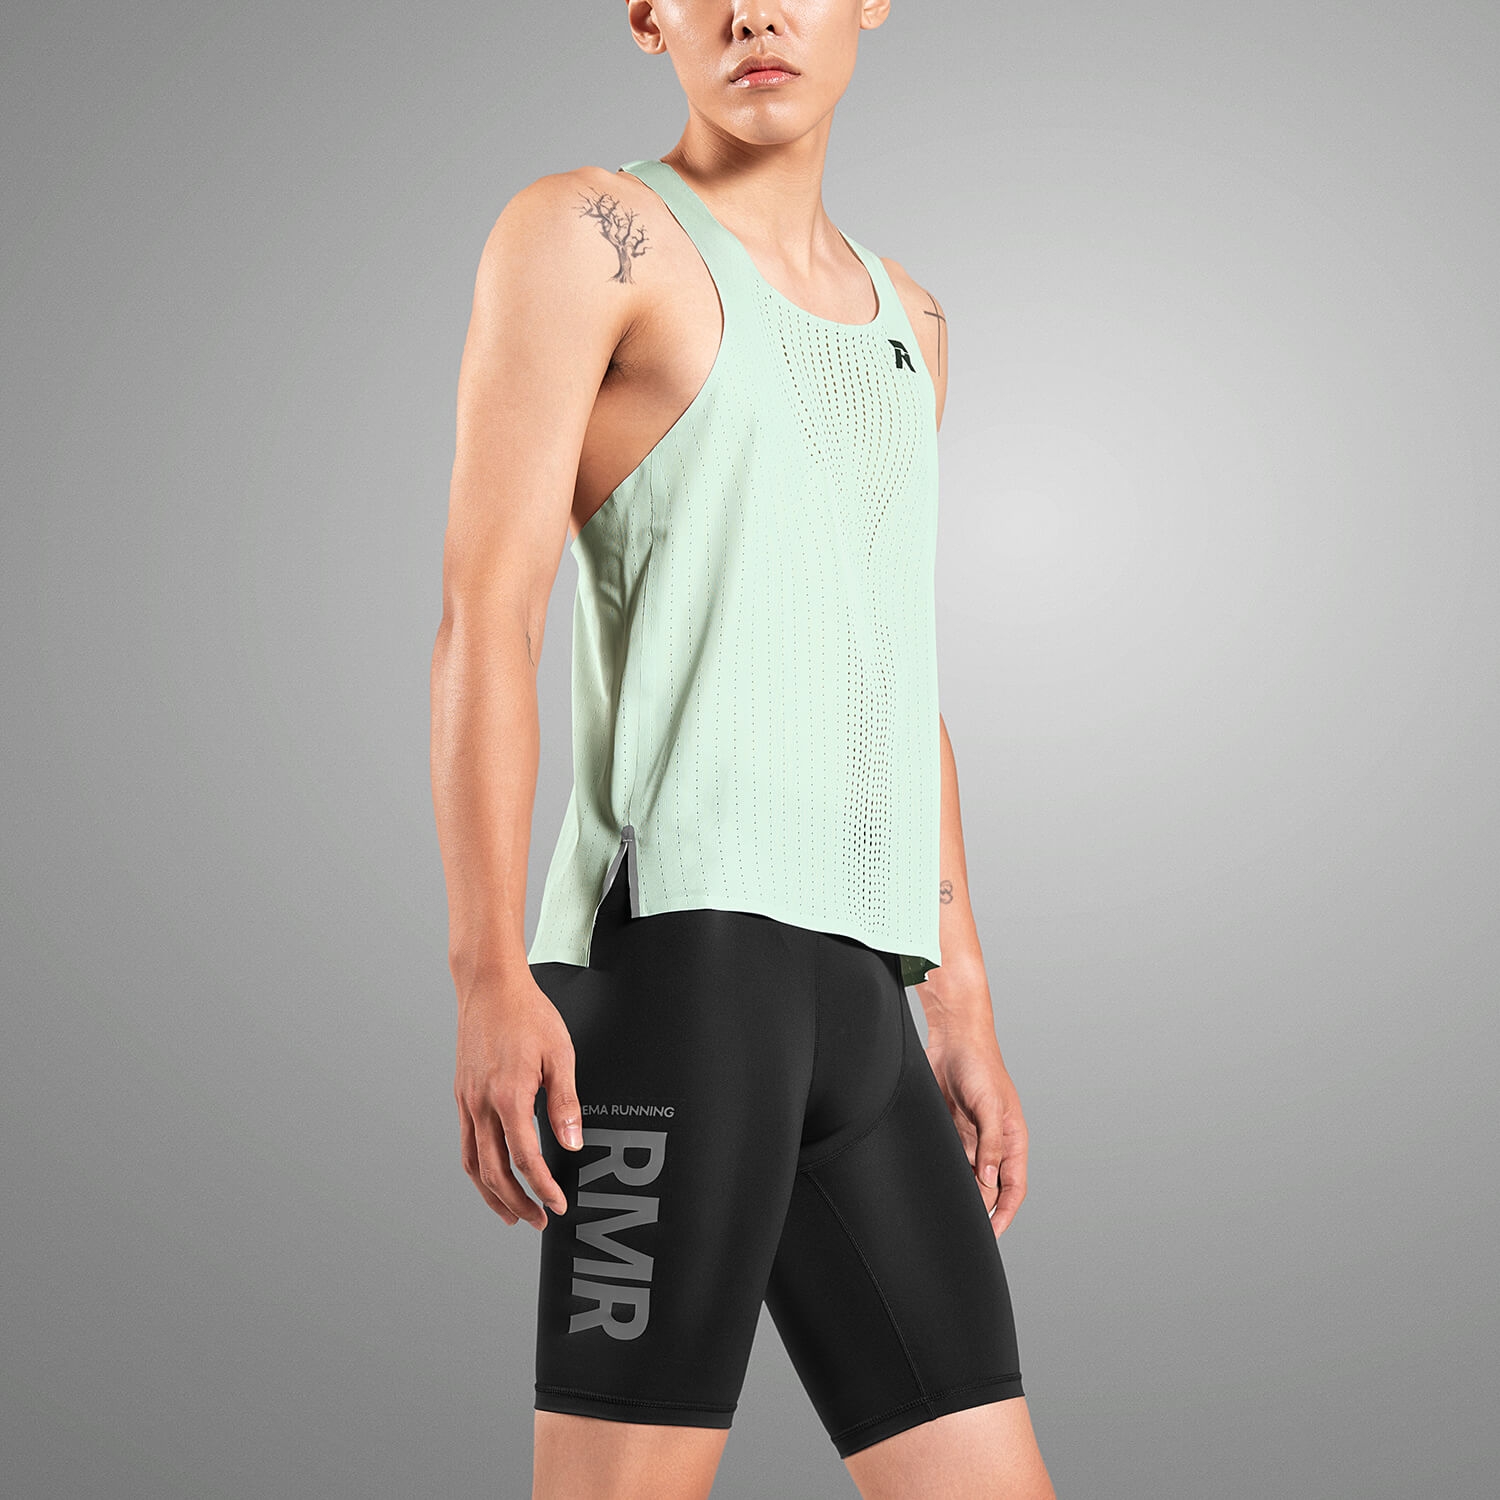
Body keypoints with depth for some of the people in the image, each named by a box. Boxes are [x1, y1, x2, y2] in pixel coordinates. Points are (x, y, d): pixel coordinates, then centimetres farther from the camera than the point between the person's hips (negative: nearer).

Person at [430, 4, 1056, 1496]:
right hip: (675, 942, -7)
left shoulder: (905, 321, 25)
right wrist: (489, 974, -16)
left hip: (859, 993, 7)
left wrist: (961, 1009, 20)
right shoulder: (587, 230, 3)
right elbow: (485, 613, -7)